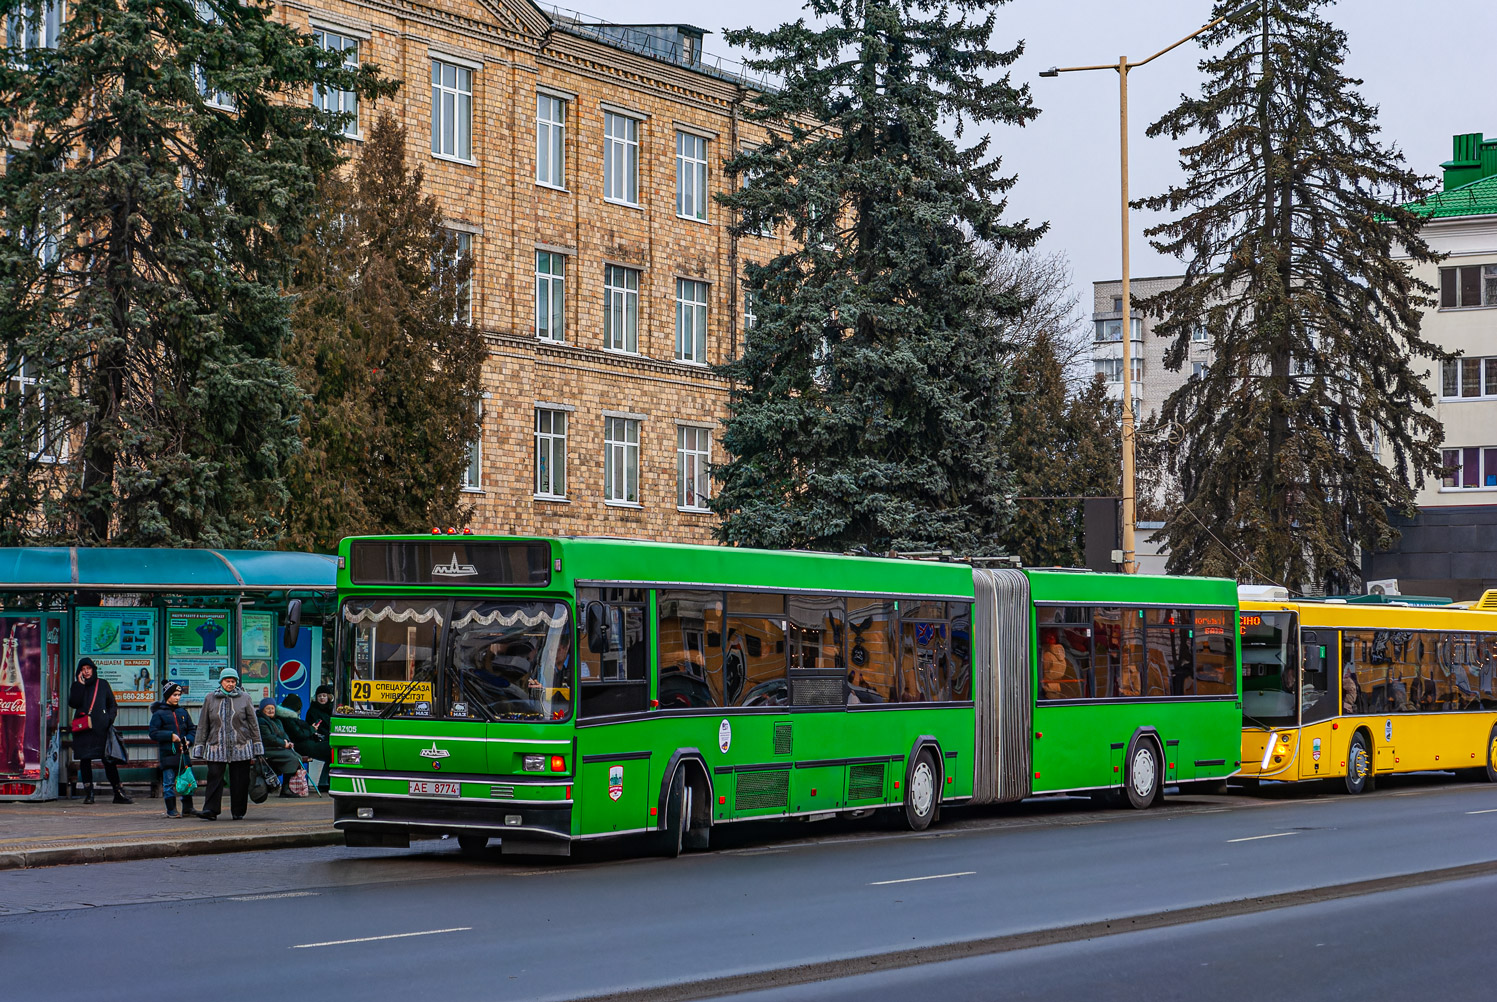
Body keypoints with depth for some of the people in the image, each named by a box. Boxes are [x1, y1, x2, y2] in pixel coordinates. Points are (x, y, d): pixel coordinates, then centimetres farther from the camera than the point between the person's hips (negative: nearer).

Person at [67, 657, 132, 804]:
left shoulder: (103, 685, 12)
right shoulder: (77, 686, 11)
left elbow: (113, 705, 14)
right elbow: (73, 703, -6)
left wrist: (109, 720, -2)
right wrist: (80, 685, -7)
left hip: (101, 728, -1)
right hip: (83, 729, 1)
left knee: (109, 760, -3)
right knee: (85, 760, -1)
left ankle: (118, 793, -3)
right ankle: (88, 794, 3)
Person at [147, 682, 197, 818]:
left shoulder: (183, 712, 14)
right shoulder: (159, 713, -1)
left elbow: (192, 729, 19)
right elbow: (153, 733, -6)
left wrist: (188, 740, 0)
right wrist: (170, 736, -16)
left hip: (183, 752, 5)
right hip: (167, 753, -5)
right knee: (169, 782, -3)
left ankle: (187, 807, 17)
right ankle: (171, 809, 4)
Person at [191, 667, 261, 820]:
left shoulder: (244, 698, 6)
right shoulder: (210, 699, 8)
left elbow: (253, 724, 9)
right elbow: (203, 725, 11)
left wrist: (257, 747, 6)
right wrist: (199, 747, 7)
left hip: (240, 747, 0)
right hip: (216, 747, 0)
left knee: (239, 781, 2)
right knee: (214, 779, -7)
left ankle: (238, 811, 11)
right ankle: (210, 810, -7)